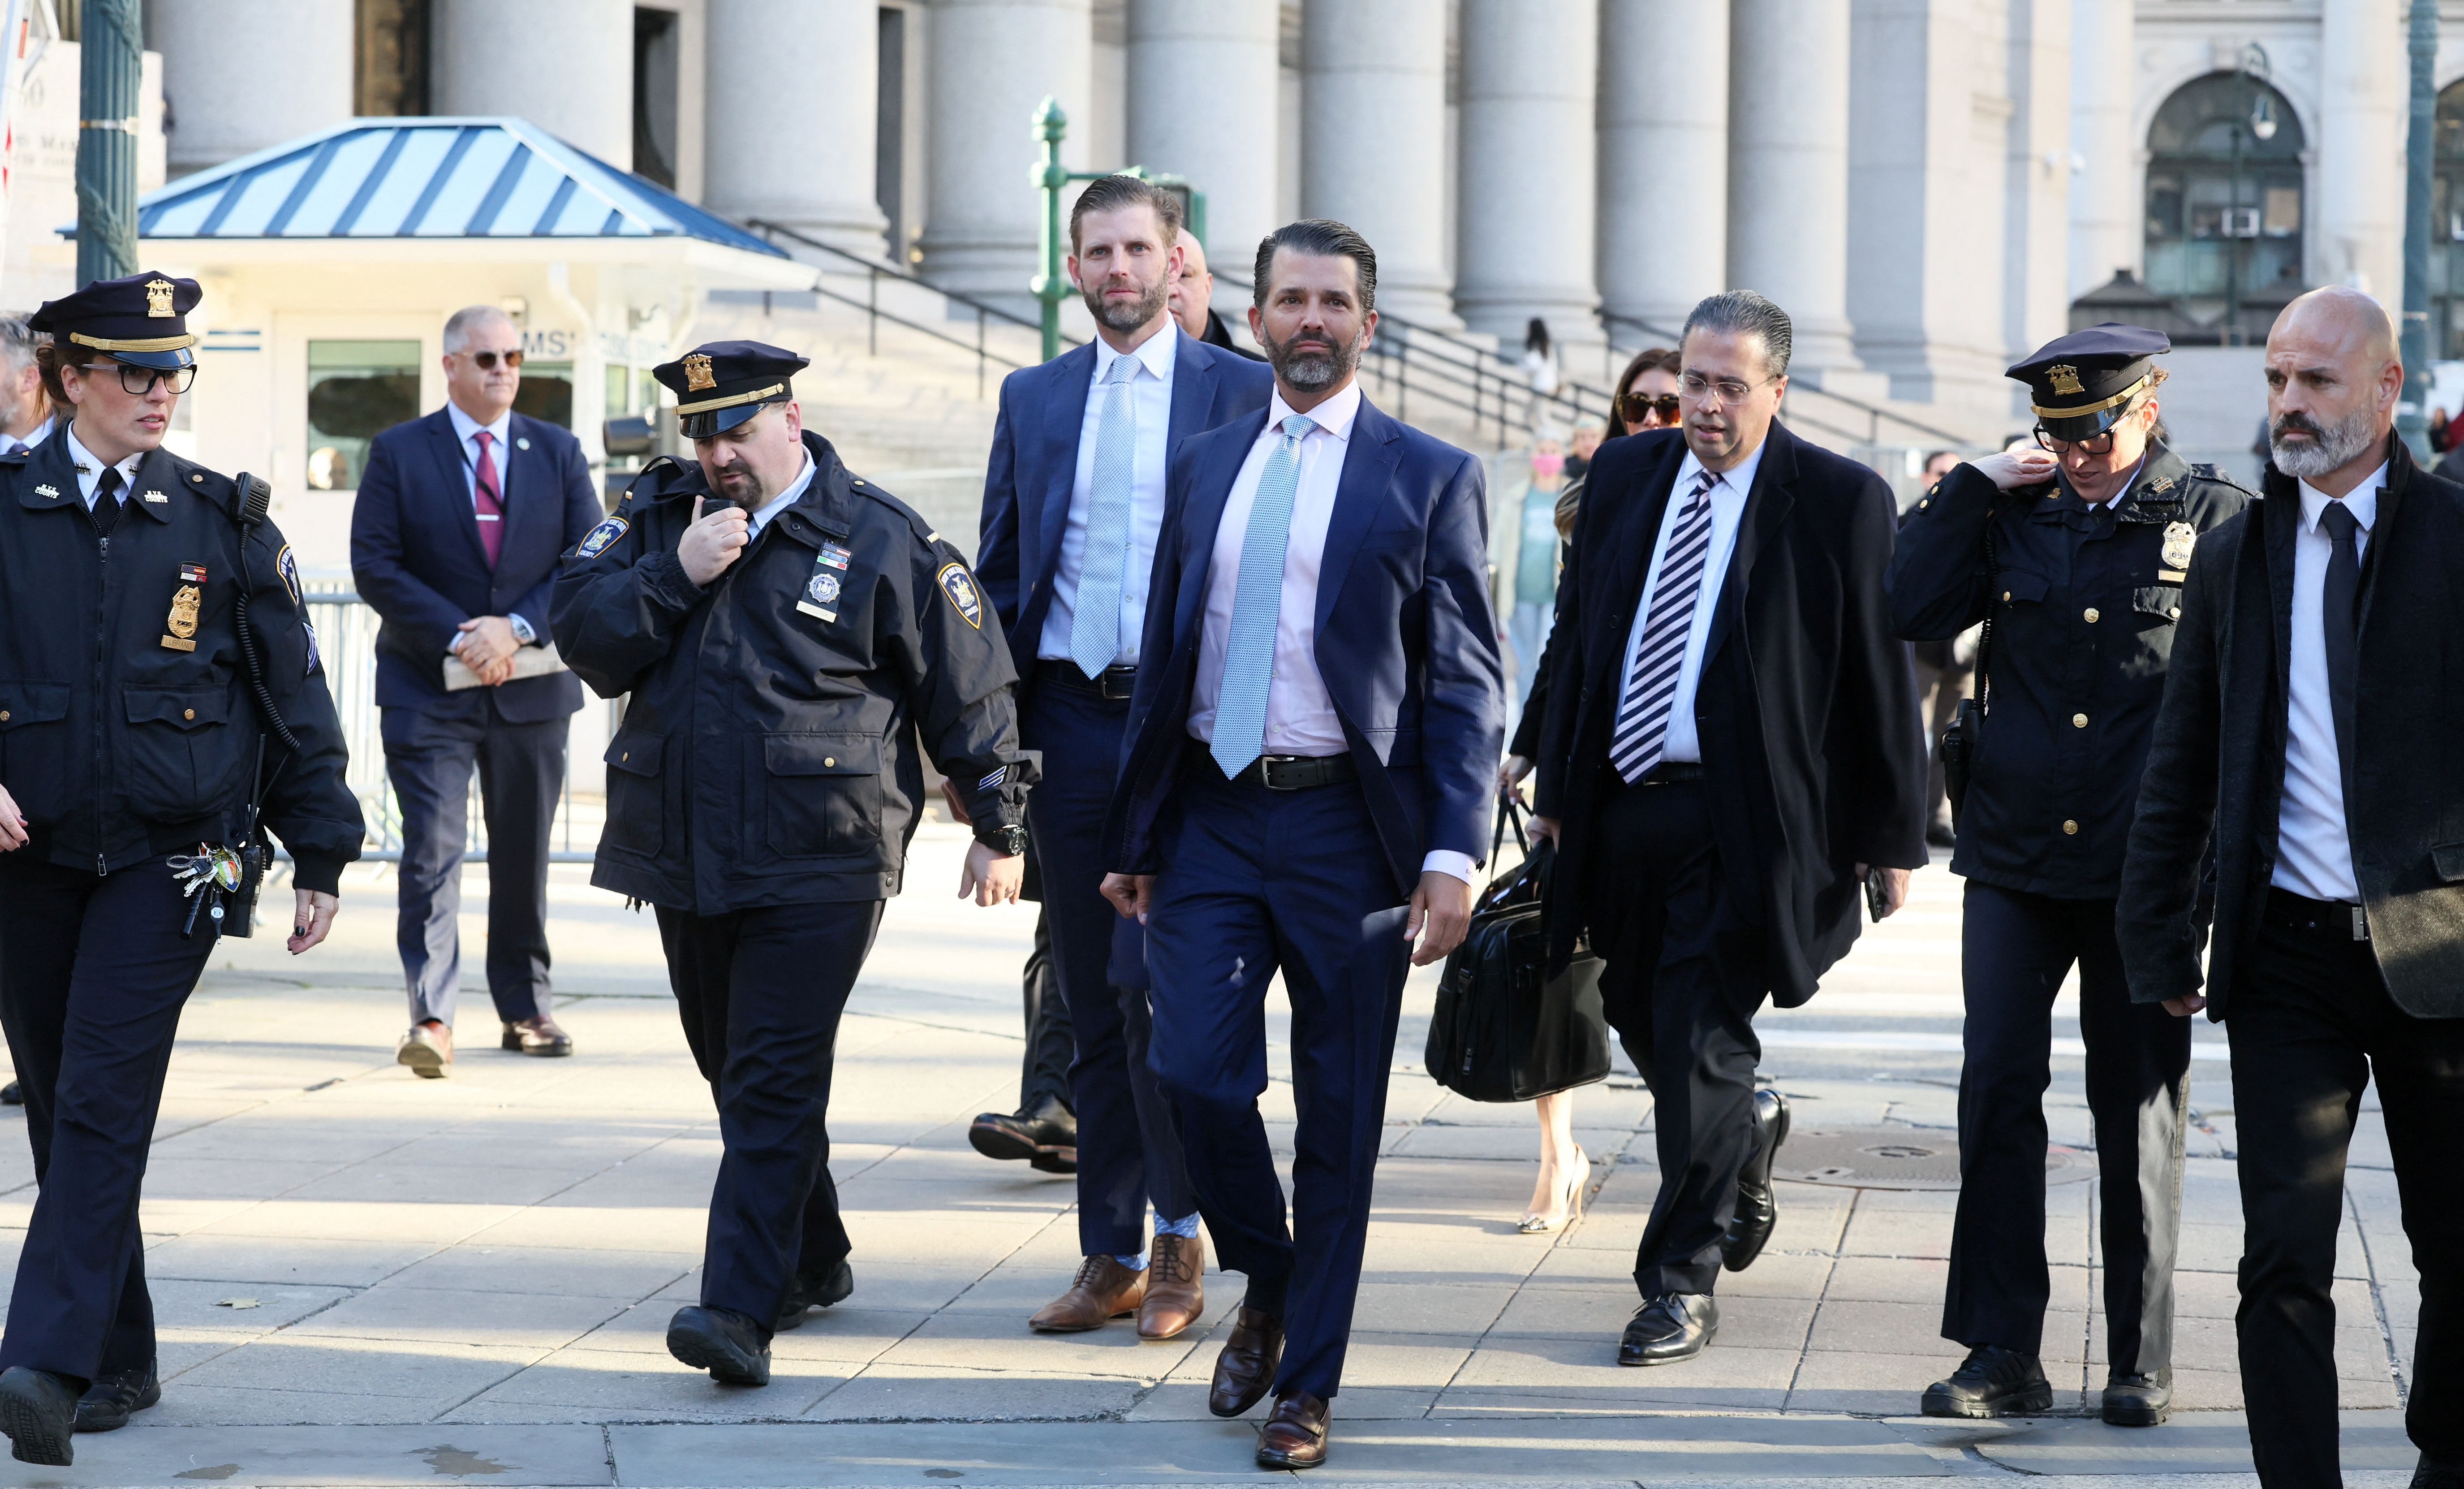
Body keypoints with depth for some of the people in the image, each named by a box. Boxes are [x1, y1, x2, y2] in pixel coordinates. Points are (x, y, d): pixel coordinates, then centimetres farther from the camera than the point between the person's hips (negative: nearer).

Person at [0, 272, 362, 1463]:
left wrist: (321, 857, 7)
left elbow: (294, 696, 8)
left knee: (103, 1104, -14)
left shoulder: (222, 522, 3)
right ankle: (119, 1361, 21)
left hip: (168, 861, -2)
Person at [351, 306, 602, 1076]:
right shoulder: (399, 453, 1)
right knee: (432, 852, -11)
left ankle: (527, 1008, 23)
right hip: (429, 687, -3)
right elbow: (374, 566, -6)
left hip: (532, 686, 3)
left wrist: (516, 628, -12)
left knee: (524, 854, 11)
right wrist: (456, 637, -15)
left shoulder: (558, 453, 8)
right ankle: (431, 1018, -14)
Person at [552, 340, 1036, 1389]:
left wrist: (998, 828, 4)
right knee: (736, 1073, 15)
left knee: (775, 1082, -12)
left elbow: (968, 687, 2)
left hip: (820, 867, -5)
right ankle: (813, 1262, 32)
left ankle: (742, 1308, -18)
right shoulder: (658, 516, 9)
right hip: (686, 858, 5)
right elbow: (583, 635, 0)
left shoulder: (879, 539, -3)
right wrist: (674, 575, -14)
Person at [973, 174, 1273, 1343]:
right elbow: (999, 577, 15)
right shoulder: (1033, 400, 13)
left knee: (1162, 992, -10)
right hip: (1069, 721, 4)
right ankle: (1111, 1258, 15)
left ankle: (1179, 1232, 7)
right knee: (1093, 1005, 8)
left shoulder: (1243, 393, 2)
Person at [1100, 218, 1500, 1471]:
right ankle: (1267, 1288, 20)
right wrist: (1132, 836, 13)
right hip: (1212, 816, 3)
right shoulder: (1203, 466, 12)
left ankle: (1306, 1385, 13)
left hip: (1349, 826, -3)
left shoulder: (1430, 479, 0)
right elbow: (1165, 657, 16)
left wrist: (1453, 854, -12)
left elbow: (1466, 685, -3)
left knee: (1339, 1117, 2)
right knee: (1196, 1074, -8)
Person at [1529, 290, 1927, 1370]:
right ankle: (1747, 1130, 46)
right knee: (1640, 1018, 15)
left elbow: (1882, 679, -4)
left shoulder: (1842, 502, -6)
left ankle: (1682, 1282, 4)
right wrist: (1556, 787, 13)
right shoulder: (1625, 474, 8)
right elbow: (1578, 636, 14)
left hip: (1739, 815, -5)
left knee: (1699, 1036, -7)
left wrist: (1892, 836, -3)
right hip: (1621, 799, 5)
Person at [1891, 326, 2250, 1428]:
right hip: (2015, 858, 2)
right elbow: (1911, 613, 0)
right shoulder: (2012, 514, 8)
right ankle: (2003, 1355, 2)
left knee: (2138, 1110, 5)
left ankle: (2141, 1364, 15)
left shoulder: (2217, 519, 0)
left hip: (2145, 871, -2)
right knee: (1997, 1088, -5)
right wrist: (1971, 489, -5)